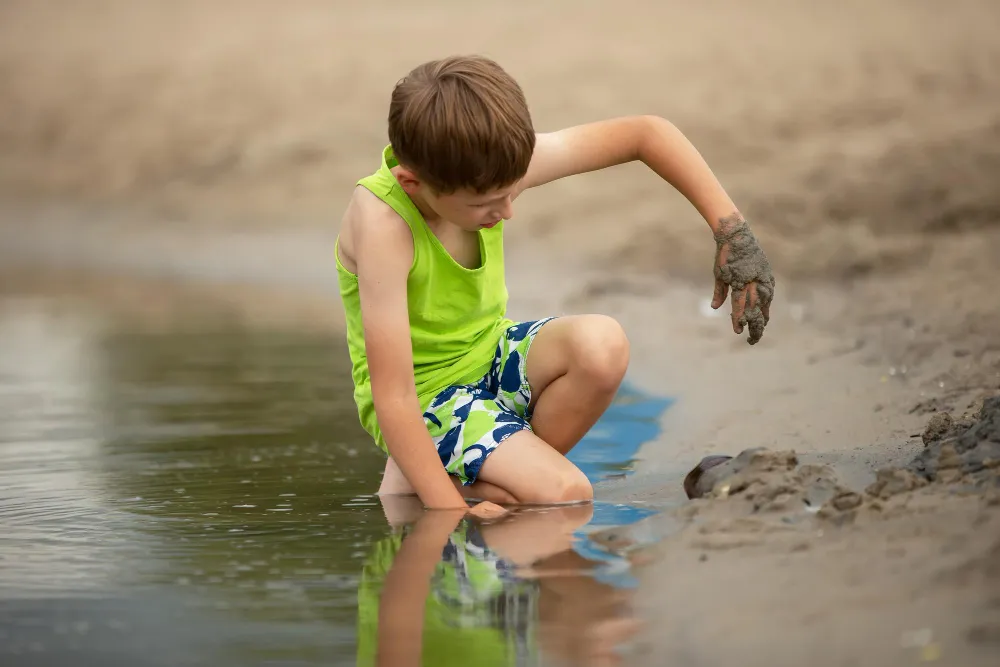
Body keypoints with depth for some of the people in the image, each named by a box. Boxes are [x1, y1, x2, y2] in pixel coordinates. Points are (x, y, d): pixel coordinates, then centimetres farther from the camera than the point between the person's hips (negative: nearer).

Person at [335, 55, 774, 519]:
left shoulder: (495, 167, -17)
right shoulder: (382, 224, -32)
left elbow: (647, 133, -6)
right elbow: (393, 396, -33)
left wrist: (731, 231, -12)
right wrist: (453, 513, -33)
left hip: (489, 355, 6)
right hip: (424, 395, -6)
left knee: (603, 346, -27)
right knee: (566, 496, -27)